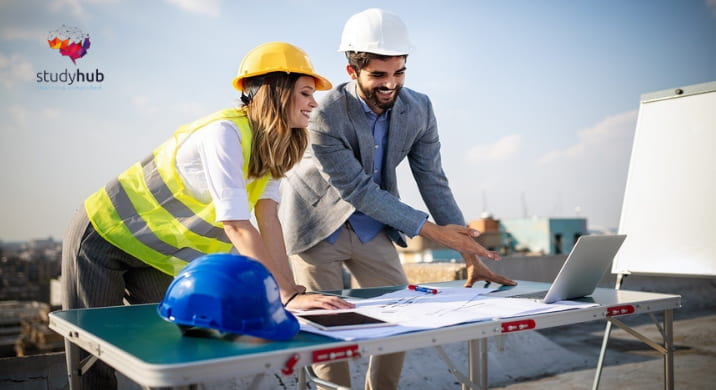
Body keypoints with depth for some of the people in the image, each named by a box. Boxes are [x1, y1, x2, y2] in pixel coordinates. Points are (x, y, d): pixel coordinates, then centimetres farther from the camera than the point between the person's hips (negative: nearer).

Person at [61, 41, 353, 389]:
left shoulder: (271, 149, -4)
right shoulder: (225, 133, -30)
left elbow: (269, 222, -11)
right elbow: (237, 226, -36)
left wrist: (293, 291, -21)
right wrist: (289, 295, -38)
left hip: (158, 256, 7)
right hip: (104, 234, -7)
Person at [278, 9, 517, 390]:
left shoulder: (418, 108, -12)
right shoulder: (324, 117, -28)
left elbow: (433, 182, -7)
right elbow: (358, 190, -26)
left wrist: (471, 255, -11)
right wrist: (432, 230, -27)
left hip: (372, 226, 5)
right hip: (319, 224, -5)